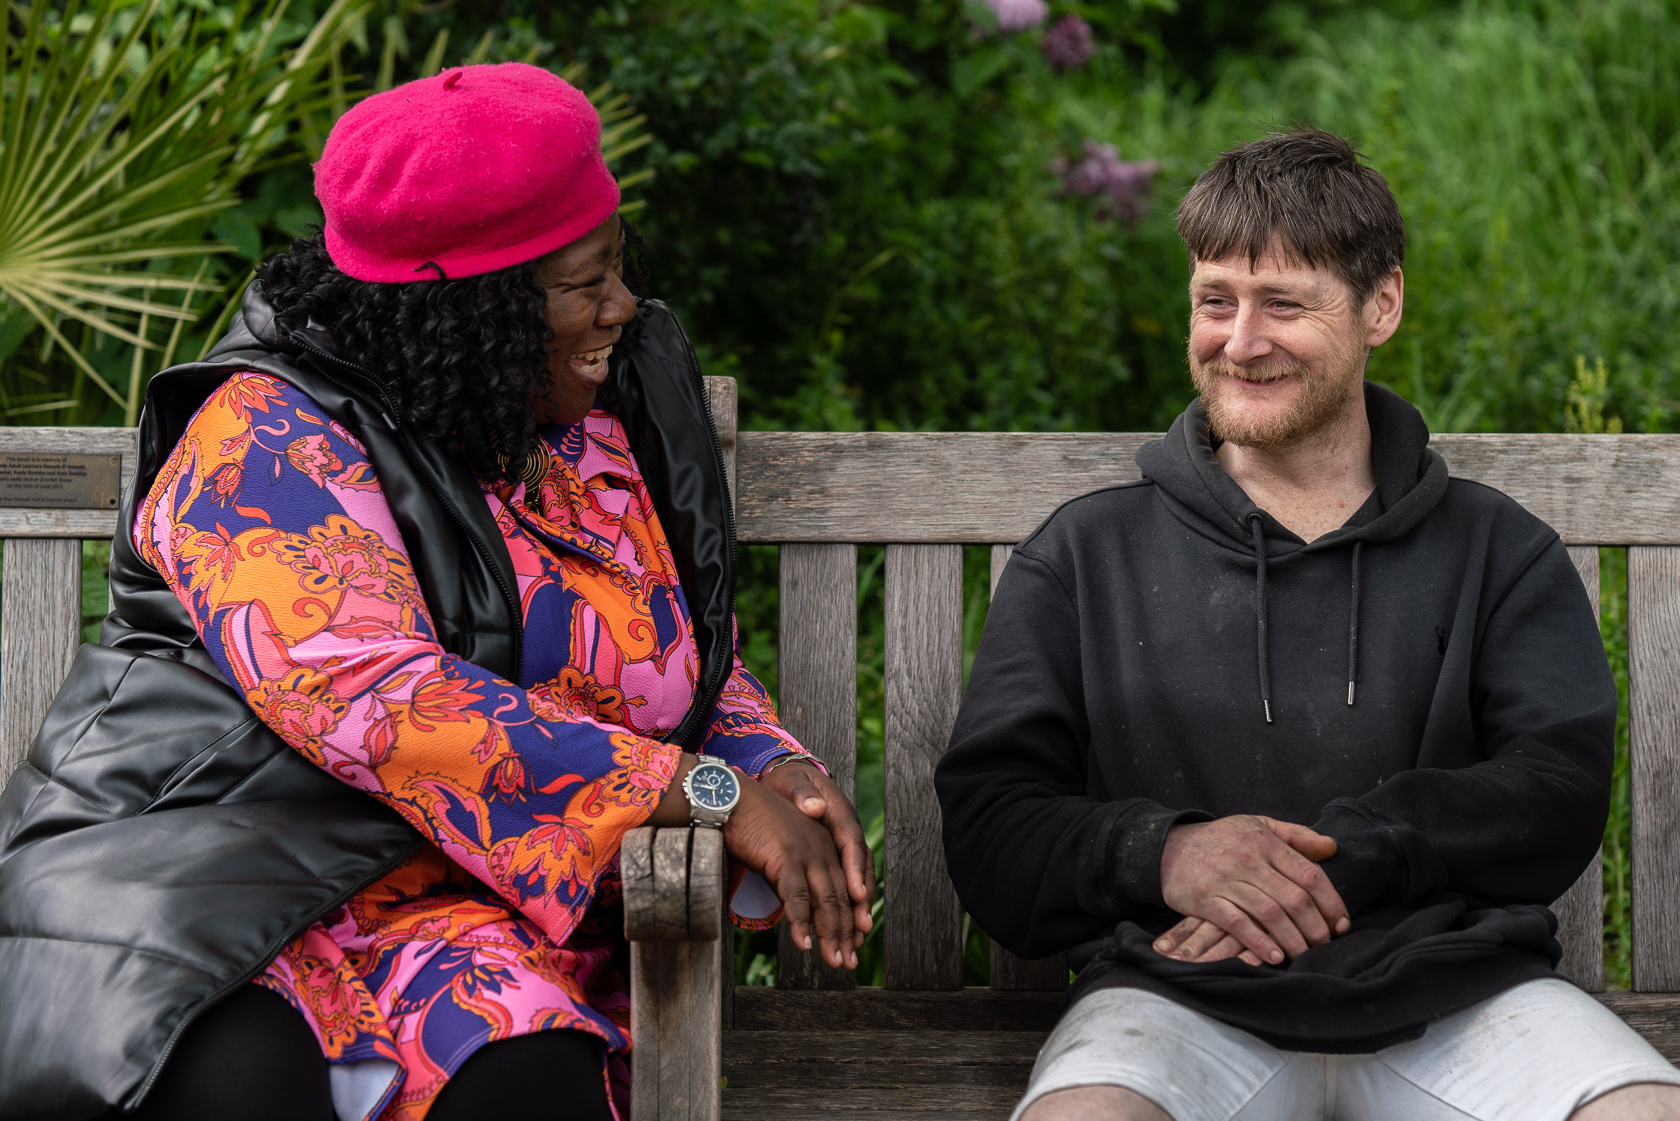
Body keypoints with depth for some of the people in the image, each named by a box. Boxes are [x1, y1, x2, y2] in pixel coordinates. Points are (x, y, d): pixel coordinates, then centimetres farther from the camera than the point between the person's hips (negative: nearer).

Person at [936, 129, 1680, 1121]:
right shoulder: (1086, 555, 18)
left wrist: (1344, 855, -12)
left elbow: (1564, 791, 4)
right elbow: (988, 823, 8)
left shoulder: (1499, 551, 19)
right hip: (1182, 999, -1)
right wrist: (1160, 853, -13)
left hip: (1453, 992, 1)